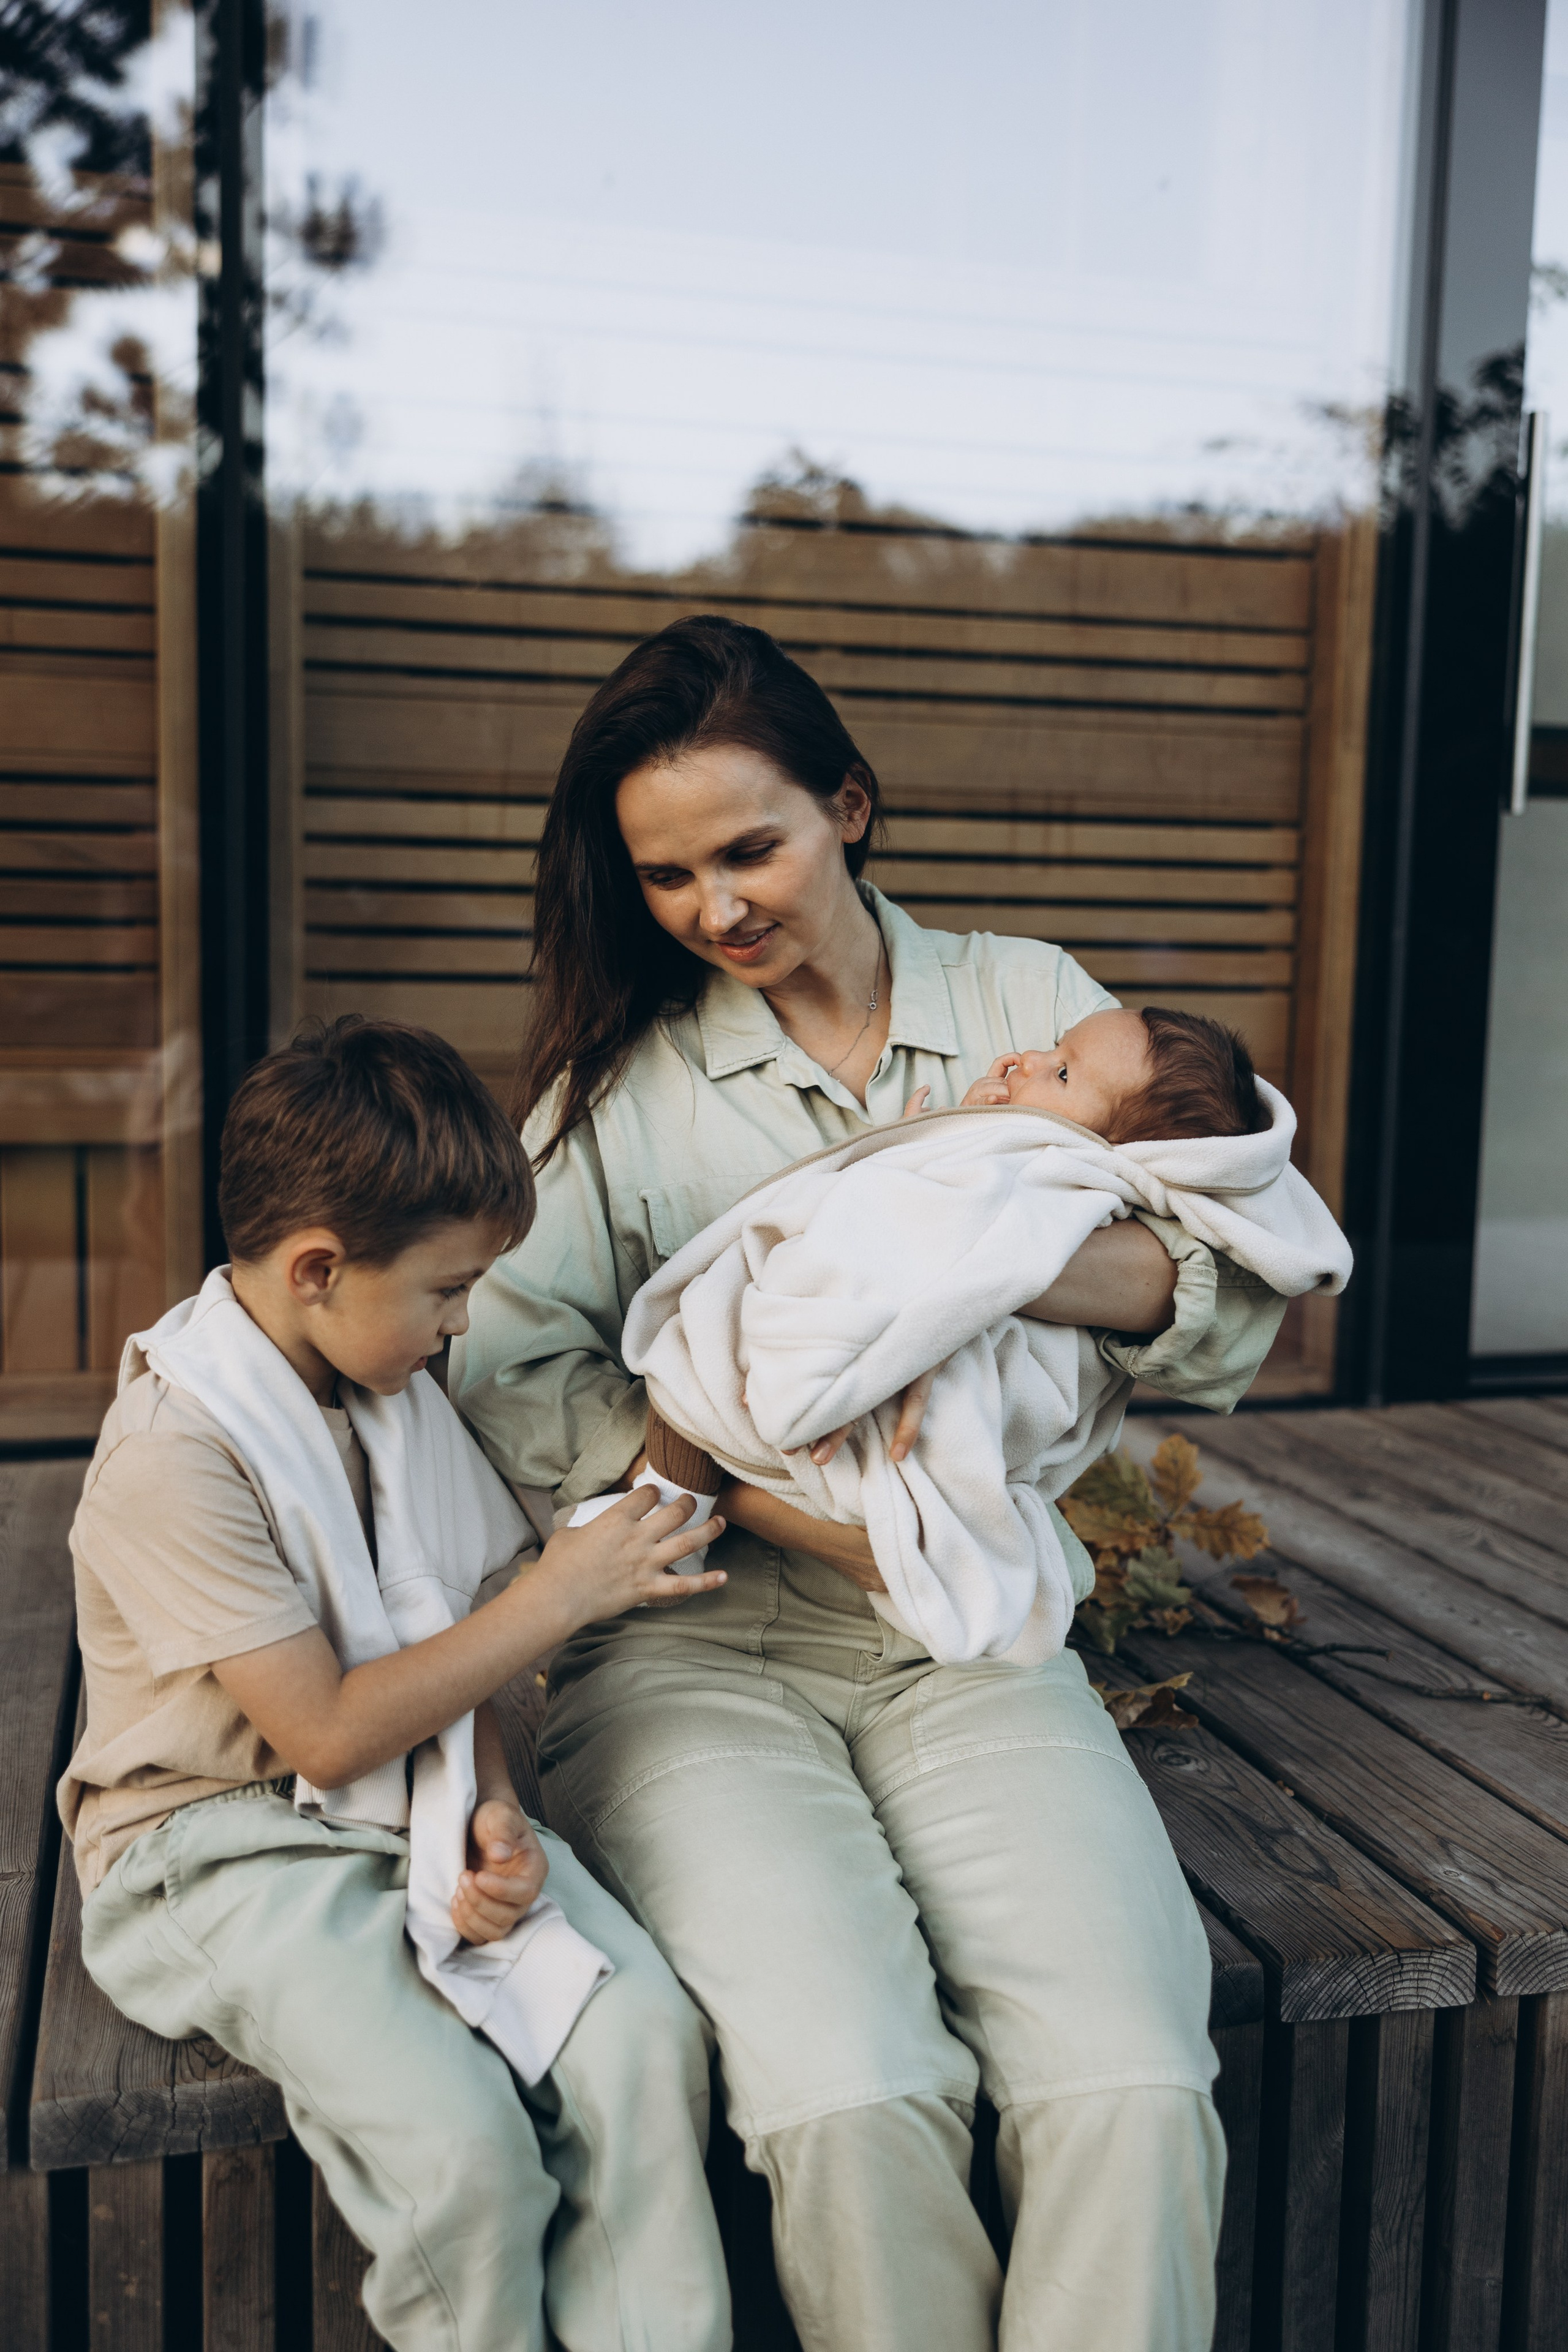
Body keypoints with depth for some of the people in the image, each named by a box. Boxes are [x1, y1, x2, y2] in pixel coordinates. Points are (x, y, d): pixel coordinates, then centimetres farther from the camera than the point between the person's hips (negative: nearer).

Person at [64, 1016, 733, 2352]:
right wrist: (560, 1597, -17)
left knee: (646, 2040, -17)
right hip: (231, 1851, -6)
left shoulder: (396, 1392, 5)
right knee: (461, 2139, -25)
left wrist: (492, 1805, -9)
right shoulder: (176, 1457, -20)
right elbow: (328, 1733, -20)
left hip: (419, 1809, 6)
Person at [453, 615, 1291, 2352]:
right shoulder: (616, 1075, 7)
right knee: (848, 2097, -24)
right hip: (697, 1650, -1)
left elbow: (1234, 1304, -1)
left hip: (970, 1643, 1)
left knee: (1135, 2090, -22)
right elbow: (509, 1375, -4)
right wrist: (772, 1496, -18)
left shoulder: (1026, 1005, 8)